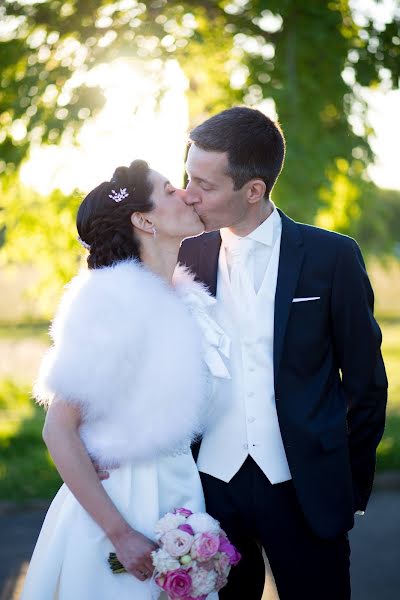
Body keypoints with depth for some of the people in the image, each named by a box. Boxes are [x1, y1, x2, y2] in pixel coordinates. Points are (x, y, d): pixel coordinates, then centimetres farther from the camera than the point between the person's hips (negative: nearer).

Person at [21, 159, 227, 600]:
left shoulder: (187, 296, 3)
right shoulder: (111, 299, -18)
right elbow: (59, 431, -17)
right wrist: (121, 533, -18)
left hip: (181, 495, 7)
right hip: (121, 502, -7)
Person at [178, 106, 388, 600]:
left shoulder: (331, 257, -5)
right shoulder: (189, 257, 3)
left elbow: (365, 379, 1)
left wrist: (354, 484, 3)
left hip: (304, 486, -2)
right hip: (213, 482, 2)